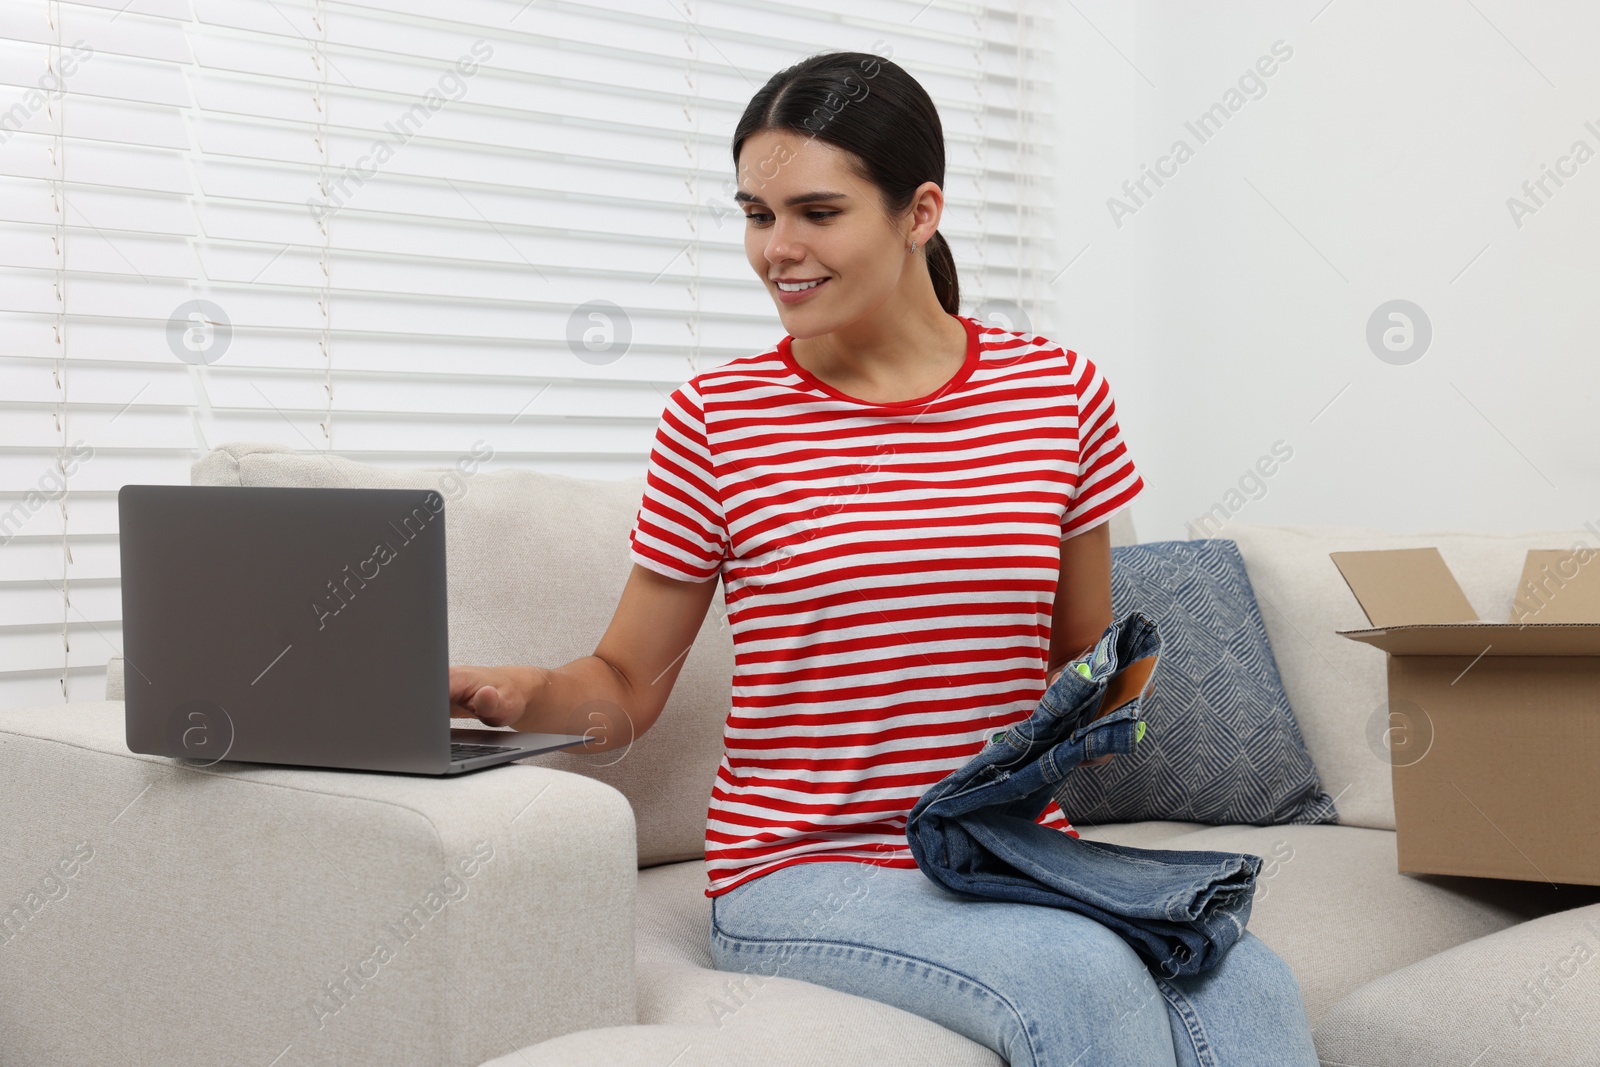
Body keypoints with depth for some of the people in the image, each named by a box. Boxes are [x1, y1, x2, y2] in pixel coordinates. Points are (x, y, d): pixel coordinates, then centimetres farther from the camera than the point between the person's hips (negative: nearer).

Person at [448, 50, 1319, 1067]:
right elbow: (626, 686, 5)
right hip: (802, 869, -2)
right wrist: (519, 692, -16)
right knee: (1089, 979, -31)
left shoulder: (1061, 393, 5)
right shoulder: (716, 419, 0)